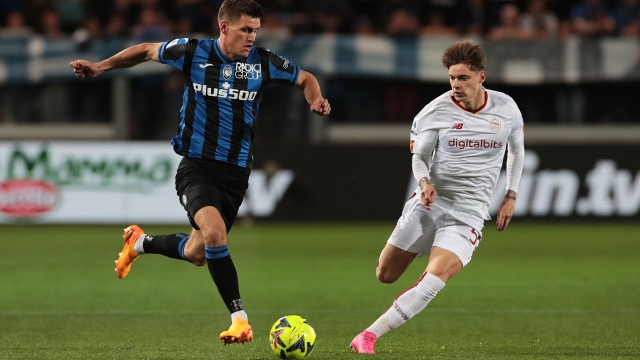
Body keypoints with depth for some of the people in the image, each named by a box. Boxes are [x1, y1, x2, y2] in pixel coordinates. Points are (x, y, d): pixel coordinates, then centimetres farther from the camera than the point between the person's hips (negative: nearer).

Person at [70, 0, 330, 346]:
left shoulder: (264, 62, -3)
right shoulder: (193, 52, -7)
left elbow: (306, 79, 14)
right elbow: (146, 50, 11)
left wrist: (316, 99, -8)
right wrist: (100, 67, 7)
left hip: (236, 171, 3)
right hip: (197, 165, -3)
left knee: (197, 253, 12)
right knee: (215, 232, -29)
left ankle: (139, 242, 43)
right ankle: (240, 319, -24)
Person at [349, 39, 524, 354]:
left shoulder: (506, 108, -2)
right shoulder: (435, 111, -8)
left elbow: (517, 150, 15)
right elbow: (419, 156, -1)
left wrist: (510, 196, 8)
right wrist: (424, 182, -23)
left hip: (468, 214, -1)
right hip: (429, 204, 1)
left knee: (435, 278, -24)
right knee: (385, 276, 5)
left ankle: (369, 335, -22)